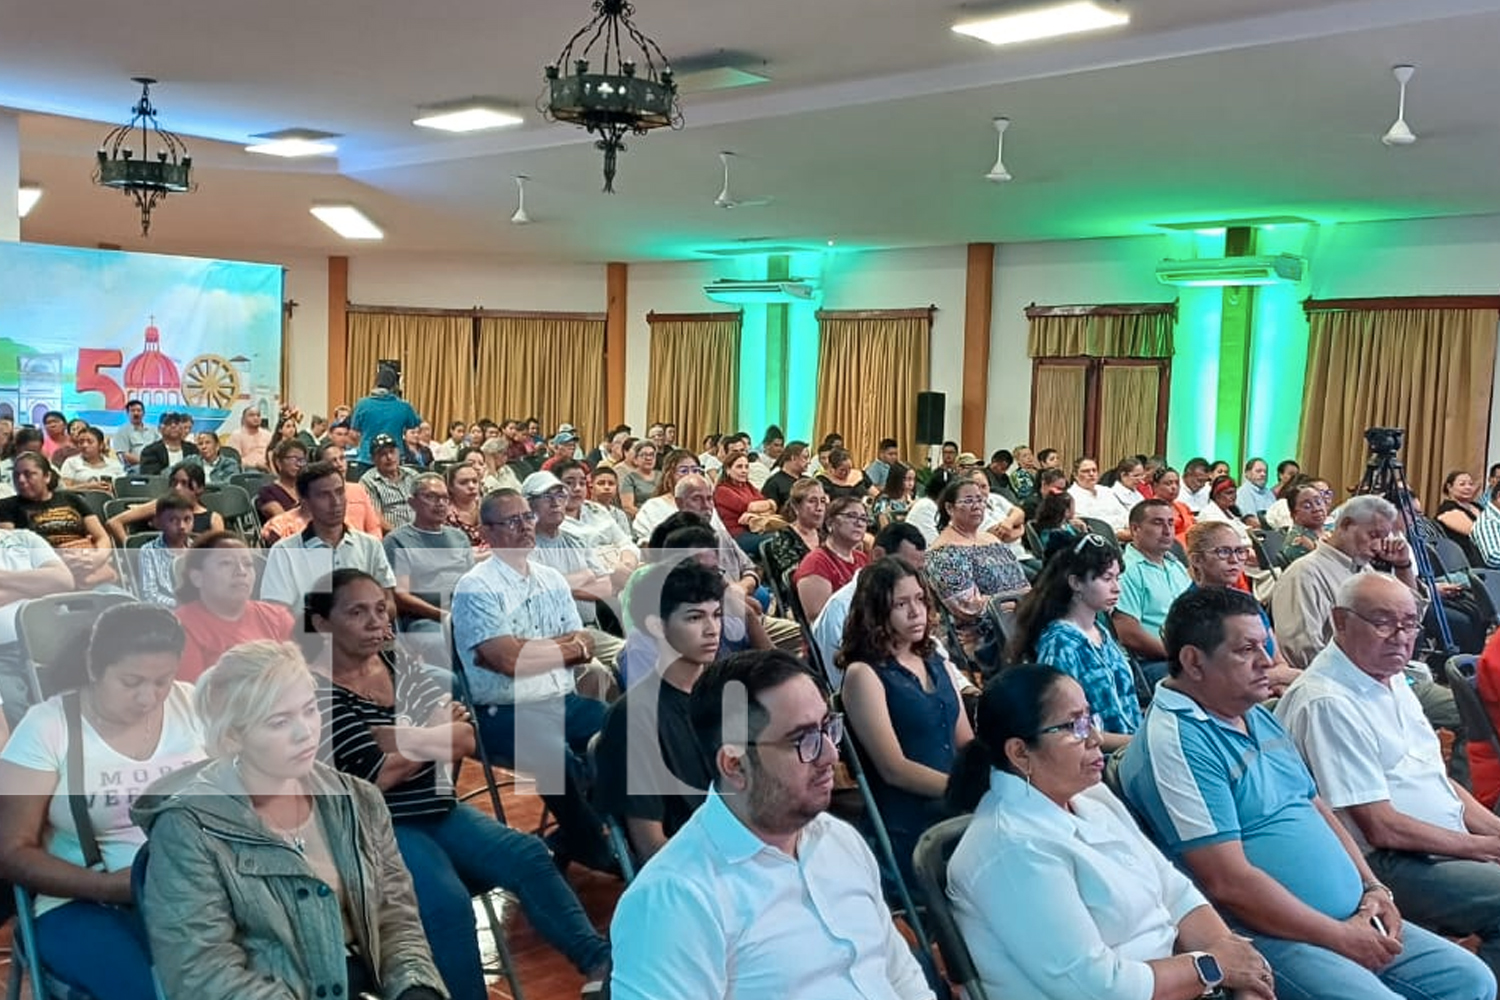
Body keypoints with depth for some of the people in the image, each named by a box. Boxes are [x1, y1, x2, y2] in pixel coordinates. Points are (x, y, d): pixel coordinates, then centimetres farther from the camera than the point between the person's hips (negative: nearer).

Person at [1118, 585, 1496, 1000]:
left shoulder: (1259, 717, 15)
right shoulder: (1173, 742, -17)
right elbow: (1228, 883, -21)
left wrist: (1374, 888, 7)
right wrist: (1340, 937, -14)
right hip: (1267, 937, -9)